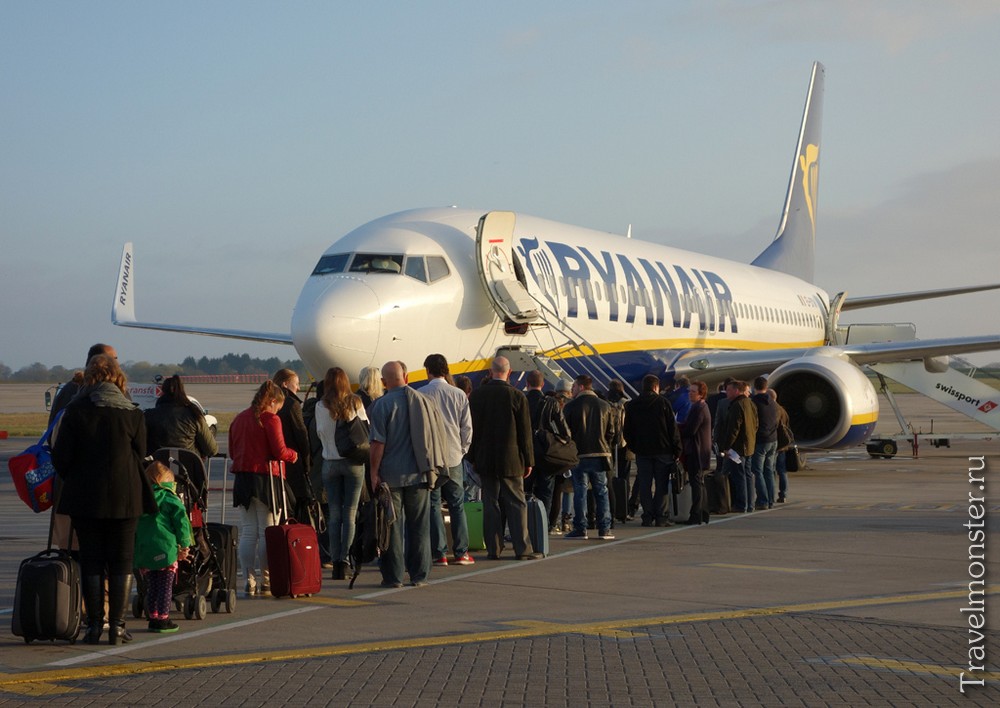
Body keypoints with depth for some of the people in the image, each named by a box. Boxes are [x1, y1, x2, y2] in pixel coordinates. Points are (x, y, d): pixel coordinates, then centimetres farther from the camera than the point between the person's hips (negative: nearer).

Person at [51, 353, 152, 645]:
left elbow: (61, 457, -4)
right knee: (121, 561, 6)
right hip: (125, 498, 0)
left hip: (85, 498, 0)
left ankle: (94, 624, 6)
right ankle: (116, 625, 4)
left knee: (91, 561, 7)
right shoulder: (133, 414, -2)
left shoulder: (75, 411, -5)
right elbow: (141, 458, 4)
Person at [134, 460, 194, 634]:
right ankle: (163, 619, 2)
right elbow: (181, 522, -7)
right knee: (165, 587, 3)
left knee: (151, 587, 15)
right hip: (165, 550, -5)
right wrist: (184, 546, 2)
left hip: (143, 553, 5)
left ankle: (153, 618, 18)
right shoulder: (170, 499, -1)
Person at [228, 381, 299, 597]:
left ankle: (249, 581, 3)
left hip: (242, 478, 6)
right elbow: (279, 451, -12)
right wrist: (294, 455, 7)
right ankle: (266, 582, 4)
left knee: (247, 532, 7)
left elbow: (232, 451, 16)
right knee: (267, 532, 2)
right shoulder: (270, 419, -8)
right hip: (265, 478, -6)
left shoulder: (239, 419, 12)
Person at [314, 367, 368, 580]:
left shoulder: (321, 406, -4)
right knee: (350, 514, 2)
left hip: (330, 462, 0)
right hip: (354, 463, 0)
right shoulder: (356, 403, -4)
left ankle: (335, 561, 3)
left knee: (334, 515, 7)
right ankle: (344, 559, -7)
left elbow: (320, 432, 0)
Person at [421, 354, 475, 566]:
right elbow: (467, 427, 3)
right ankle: (461, 552, 8)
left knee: (433, 505, 3)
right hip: (454, 457, 2)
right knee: (457, 505, 10)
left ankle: (439, 553, -1)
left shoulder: (421, 395, -7)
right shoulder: (459, 395, 1)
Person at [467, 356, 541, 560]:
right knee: (516, 505, 3)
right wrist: (528, 461, 3)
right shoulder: (517, 396, -8)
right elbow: (525, 432, -4)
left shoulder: (476, 395, -1)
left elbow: (472, 428, 4)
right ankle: (522, 549, 3)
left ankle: (494, 549, 5)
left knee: (490, 505, 5)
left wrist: (473, 457, 12)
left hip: (485, 460, 2)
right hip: (511, 460, -2)